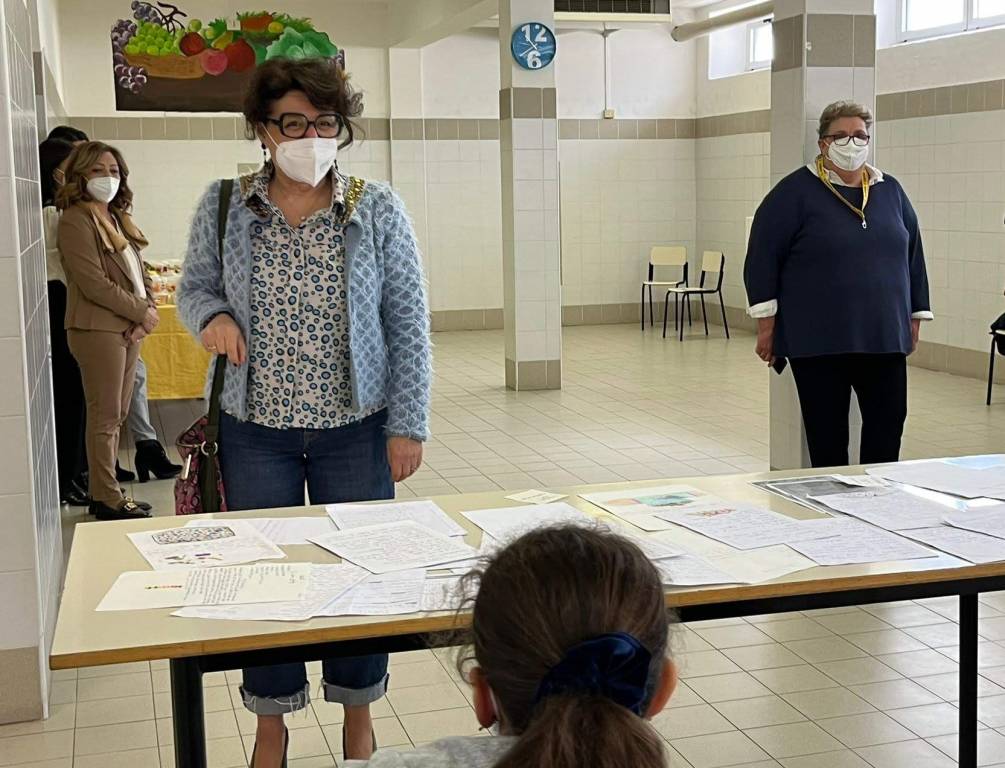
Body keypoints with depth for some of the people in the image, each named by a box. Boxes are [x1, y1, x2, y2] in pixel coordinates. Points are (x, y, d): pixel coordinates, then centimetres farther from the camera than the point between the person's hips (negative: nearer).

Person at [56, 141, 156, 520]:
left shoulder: (117, 218, 16)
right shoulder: (76, 219, -10)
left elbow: (136, 273, 15)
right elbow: (93, 283, -17)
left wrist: (146, 311, -3)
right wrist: (142, 312, -11)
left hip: (129, 328, 8)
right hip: (98, 329, -8)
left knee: (117, 415, 12)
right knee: (105, 416, -3)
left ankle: (105, 492, 21)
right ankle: (107, 499, 6)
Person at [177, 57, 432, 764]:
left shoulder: (378, 210, -5)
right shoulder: (224, 206, -1)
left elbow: (408, 325, -3)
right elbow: (195, 285, 12)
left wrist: (408, 424, -6)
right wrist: (212, 316, -13)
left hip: (356, 428, -1)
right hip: (255, 428, 1)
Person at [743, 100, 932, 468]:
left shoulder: (890, 191, 10)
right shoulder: (796, 191, -4)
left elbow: (913, 256, 16)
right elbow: (763, 256, -6)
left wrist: (915, 317, 14)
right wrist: (766, 325, -9)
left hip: (883, 337, 4)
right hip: (819, 339, -4)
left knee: (888, 423, 5)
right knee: (827, 431, 4)